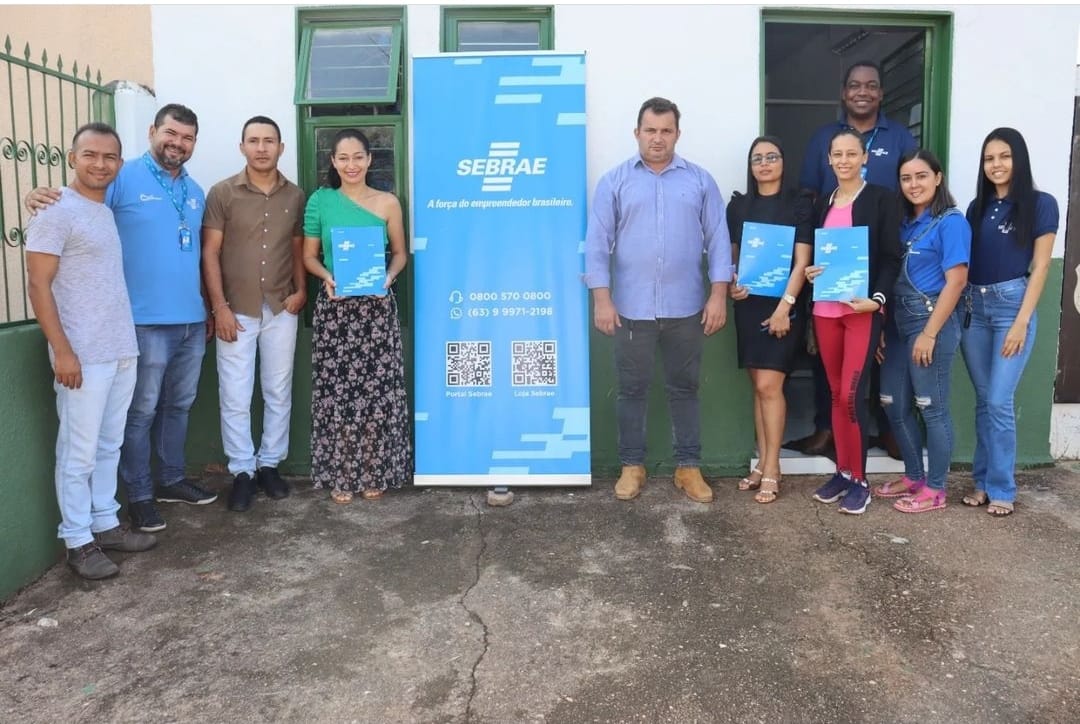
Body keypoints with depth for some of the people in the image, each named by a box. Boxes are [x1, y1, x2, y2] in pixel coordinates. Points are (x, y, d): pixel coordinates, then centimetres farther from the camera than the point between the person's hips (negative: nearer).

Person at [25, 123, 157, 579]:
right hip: (83, 355, -7)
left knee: (109, 446, 14)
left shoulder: (111, 212, 13)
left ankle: (105, 524, 25)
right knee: (79, 452, 1)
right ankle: (77, 541, 11)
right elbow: (39, 287, -12)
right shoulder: (57, 214, -9)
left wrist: (126, 343, 15)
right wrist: (62, 350, -17)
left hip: (122, 351, 7)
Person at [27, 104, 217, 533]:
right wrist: (41, 197, -31)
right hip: (146, 322, -6)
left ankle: (173, 480, 31)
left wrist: (207, 307, 20)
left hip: (192, 321, 6)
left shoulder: (196, 192, 13)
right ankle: (139, 496, 14)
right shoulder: (123, 179, -6)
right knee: (141, 411, 2)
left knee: (179, 405, 17)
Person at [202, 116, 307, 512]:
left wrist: (301, 290, -2)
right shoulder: (222, 193, -3)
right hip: (236, 311, -2)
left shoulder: (295, 196, 5)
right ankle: (242, 471, 14)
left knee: (278, 393, 10)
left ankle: (270, 464, 24)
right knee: (235, 398, 1)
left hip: (281, 311, 3)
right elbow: (210, 253, -5)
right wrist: (219, 307, -10)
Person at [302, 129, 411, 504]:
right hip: (334, 308, 0)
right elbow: (308, 256, 7)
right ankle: (339, 476, 15)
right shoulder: (320, 201, 3)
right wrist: (327, 276, -12)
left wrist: (388, 276, -11)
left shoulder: (387, 202, 2)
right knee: (336, 391, 2)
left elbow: (400, 253, 9)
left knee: (377, 389, 2)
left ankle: (375, 473, 17)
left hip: (377, 307, 0)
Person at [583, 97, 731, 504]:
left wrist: (719, 294, -4)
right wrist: (602, 299, -8)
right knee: (632, 389, 8)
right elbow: (597, 243, -1)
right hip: (631, 309, -1)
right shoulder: (614, 181, 3)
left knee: (684, 389, 11)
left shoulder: (700, 181, 7)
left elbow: (718, 240, 4)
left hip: (686, 309, 1)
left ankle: (689, 467, 21)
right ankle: (632, 466, 22)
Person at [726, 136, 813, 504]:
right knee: (759, 387, 8)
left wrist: (785, 306, -15)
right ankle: (763, 463, 16)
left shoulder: (799, 203, -2)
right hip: (748, 305, 4)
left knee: (769, 386, -9)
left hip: (783, 305, -4)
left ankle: (771, 470, 1)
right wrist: (730, 286, -4)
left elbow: (802, 261, -7)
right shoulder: (738, 205, 10)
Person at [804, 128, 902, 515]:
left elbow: (892, 257, -5)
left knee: (852, 394, -10)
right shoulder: (822, 203, 14)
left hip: (862, 309, -5)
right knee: (836, 393, 9)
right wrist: (808, 273, -4)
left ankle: (859, 480, 3)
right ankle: (843, 471, 20)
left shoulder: (881, 198, 0)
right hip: (825, 309, 5)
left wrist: (877, 299, -18)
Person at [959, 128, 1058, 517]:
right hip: (973, 307, 5)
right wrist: (962, 307, 3)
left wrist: (1022, 321, -12)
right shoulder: (977, 207, 11)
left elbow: (1040, 267, -6)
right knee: (983, 400, 9)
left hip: (1012, 305, -4)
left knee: (999, 402, -7)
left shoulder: (1040, 204, -2)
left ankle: (1002, 489, 5)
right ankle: (983, 481, 18)